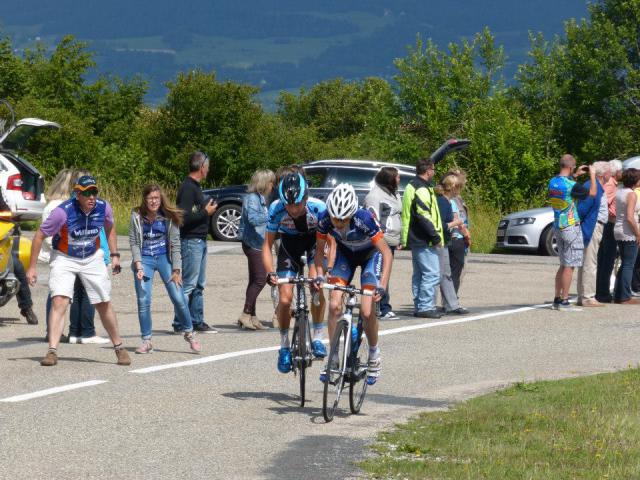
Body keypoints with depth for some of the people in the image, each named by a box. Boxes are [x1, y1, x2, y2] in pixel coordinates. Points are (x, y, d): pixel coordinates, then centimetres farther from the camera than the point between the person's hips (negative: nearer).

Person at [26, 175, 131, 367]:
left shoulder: (103, 207, -15)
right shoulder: (63, 212, -28)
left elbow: (109, 227, 9)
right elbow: (40, 236, -17)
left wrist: (114, 255, 7)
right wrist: (32, 267, -15)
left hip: (92, 259, 3)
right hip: (64, 259, -3)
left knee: (104, 305, 6)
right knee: (59, 301, -20)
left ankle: (119, 347, 24)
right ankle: (52, 352, -21)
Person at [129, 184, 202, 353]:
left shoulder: (169, 217, -7)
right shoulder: (137, 217, -6)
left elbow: (175, 244, -4)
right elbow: (134, 242, -1)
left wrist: (176, 271, -7)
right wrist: (138, 265, -12)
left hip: (165, 258, 0)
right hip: (144, 259, 0)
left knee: (179, 298, -6)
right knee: (143, 301, -6)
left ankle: (189, 333, 13)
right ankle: (146, 341, 5)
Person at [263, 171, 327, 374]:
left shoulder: (318, 208, -32)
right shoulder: (276, 210, -29)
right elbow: (267, 245, -19)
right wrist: (270, 272, -34)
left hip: (315, 240, -1)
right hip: (290, 243, 1)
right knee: (285, 299, -9)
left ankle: (318, 338, -9)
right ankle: (284, 347, 11)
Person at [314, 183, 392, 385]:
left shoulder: (365, 220, -37)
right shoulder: (325, 219, -28)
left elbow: (386, 253, -31)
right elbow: (320, 249, -9)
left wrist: (382, 286, -39)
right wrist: (319, 275, -24)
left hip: (370, 254, -3)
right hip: (345, 254, 3)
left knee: (367, 311, -14)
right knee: (334, 305, -13)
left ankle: (374, 353, 12)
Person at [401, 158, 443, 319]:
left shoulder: (411, 187, 17)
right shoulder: (422, 190, -16)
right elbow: (424, 217, -23)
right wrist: (435, 237, -19)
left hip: (415, 239, 11)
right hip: (424, 241, -11)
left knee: (419, 274, 14)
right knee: (432, 273, -11)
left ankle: (419, 307, 18)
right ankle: (425, 307, -13)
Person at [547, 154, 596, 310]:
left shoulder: (553, 182, 6)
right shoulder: (571, 185, -19)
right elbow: (592, 192, -10)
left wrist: (576, 175, 28)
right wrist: (592, 175, 2)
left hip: (558, 227, 8)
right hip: (571, 227, -8)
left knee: (564, 265, 15)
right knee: (569, 266, -4)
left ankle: (557, 299, 15)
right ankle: (564, 301, -5)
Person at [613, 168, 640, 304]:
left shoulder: (619, 191, 9)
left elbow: (614, 213, 12)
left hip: (618, 231, 8)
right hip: (628, 233, -8)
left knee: (624, 265, 17)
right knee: (629, 266, -2)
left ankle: (618, 295, 18)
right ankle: (625, 297, -1)